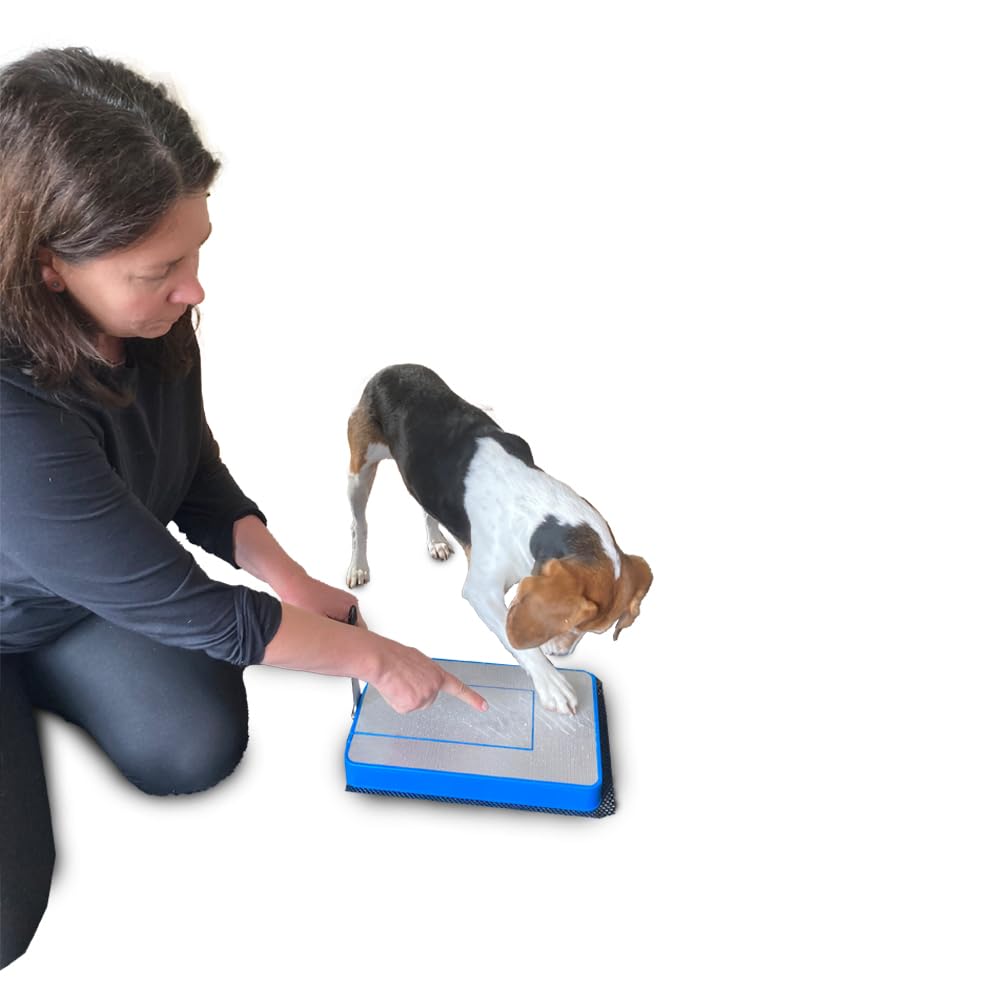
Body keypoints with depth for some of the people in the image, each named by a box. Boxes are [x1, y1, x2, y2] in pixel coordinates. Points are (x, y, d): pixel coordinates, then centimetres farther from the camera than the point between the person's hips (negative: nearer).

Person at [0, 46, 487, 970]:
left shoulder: (150, 318, -20)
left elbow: (200, 479, -2)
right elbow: (187, 608, -31)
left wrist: (291, 584, -12)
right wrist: (370, 657, -21)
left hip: (94, 594, 5)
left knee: (201, 749, -9)